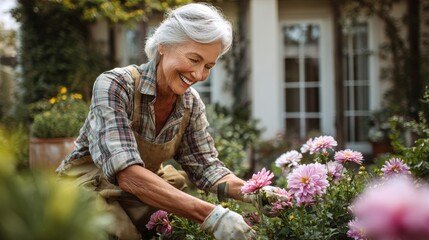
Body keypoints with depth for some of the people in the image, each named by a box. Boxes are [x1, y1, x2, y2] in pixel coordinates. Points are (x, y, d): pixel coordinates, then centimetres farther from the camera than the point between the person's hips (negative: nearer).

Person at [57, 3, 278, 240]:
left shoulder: (191, 104, -6)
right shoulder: (114, 85, -26)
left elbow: (205, 166, -5)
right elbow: (127, 173, -37)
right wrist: (211, 215, -46)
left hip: (143, 194, 6)